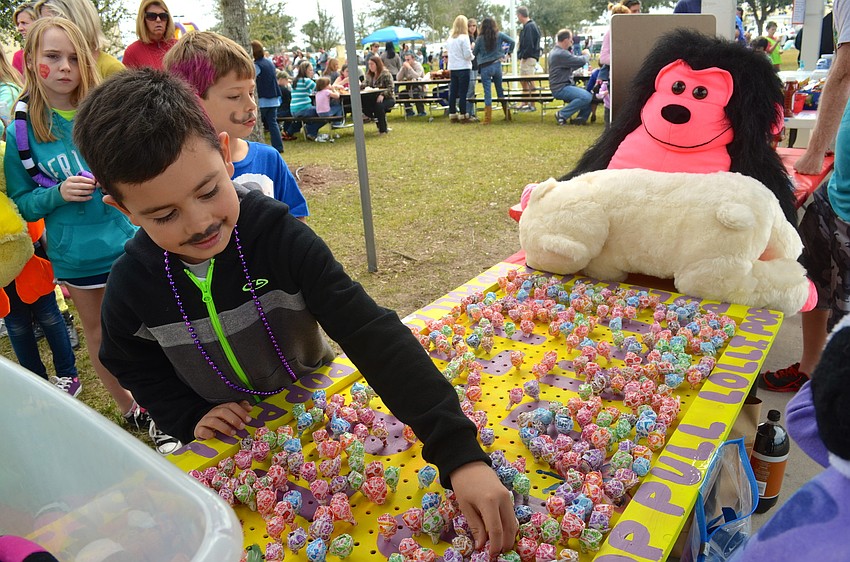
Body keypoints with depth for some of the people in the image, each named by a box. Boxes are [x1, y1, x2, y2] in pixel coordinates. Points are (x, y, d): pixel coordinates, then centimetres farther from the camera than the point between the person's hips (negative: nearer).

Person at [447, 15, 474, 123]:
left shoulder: (450, 39, 6)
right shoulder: (464, 37, -12)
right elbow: (467, 55, -15)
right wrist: (472, 55, 7)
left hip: (452, 68, 6)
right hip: (463, 68, -6)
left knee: (453, 92, 9)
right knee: (463, 93, -2)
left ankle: (452, 115, 13)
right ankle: (463, 115, 0)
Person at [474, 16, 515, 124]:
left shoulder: (480, 38, -7)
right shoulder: (499, 35, -2)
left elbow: (474, 53, 2)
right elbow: (512, 42, -5)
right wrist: (509, 52, 8)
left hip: (485, 67, -3)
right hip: (497, 65, 3)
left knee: (487, 93, -2)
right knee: (500, 90, 15)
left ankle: (488, 119, -3)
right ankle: (507, 114, 21)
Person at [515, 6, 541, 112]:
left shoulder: (529, 26, -16)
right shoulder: (530, 25, 16)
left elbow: (529, 44, -22)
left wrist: (523, 56, -15)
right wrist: (521, 56, 12)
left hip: (528, 58, -10)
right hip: (526, 58, 10)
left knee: (529, 81, -6)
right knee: (523, 81, 16)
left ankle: (532, 105, -1)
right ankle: (525, 103, 23)